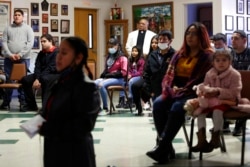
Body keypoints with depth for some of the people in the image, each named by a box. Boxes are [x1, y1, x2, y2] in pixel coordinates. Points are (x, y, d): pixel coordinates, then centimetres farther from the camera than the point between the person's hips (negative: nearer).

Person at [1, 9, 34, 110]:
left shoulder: (28, 28, 5)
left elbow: (30, 43, -4)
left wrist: (20, 54, -12)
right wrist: (10, 54, -10)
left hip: (23, 59, -2)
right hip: (9, 58, 2)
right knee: (8, 80, 4)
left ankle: (23, 102, 4)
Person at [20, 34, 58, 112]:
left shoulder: (56, 52, -9)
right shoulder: (41, 53, 13)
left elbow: (51, 68, -17)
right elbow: (37, 67, 4)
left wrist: (39, 79, -22)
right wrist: (36, 79, -16)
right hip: (41, 75, 7)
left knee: (44, 79, -40)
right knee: (25, 79, -14)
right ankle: (31, 104, -7)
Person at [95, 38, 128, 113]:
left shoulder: (122, 58, -2)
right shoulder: (109, 57, 20)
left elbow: (123, 72, -9)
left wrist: (109, 75, -13)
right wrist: (103, 75, 0)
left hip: (118, 79, -7)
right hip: (107, 77, 7)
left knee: (101, 85, -32)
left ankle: (105, 107, -24)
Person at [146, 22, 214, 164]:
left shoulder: (207, 56, -2)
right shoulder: (180, 54, 17)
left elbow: (202, 80, -11)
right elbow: (170, 74, 13)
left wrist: (182, 91, -16)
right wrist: (170, 88, -9)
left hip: (194, 94, -6)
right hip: (176, 91, 6)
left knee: (177, 108, -34)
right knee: (158, 104, -24)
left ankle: (163, 149, -31)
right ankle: (166, 146, -26)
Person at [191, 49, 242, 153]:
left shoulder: (234, 74, -8)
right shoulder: (209, 74, 6)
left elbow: (234, 92, -14)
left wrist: (218, 91, -27)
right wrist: (203, 92, -12)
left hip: (228, 100, -5)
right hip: (212, 99, 5)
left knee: (217, 110, -35)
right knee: (200, 109, -21)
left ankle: (215, 138, -18)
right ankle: (201, 139, -20)